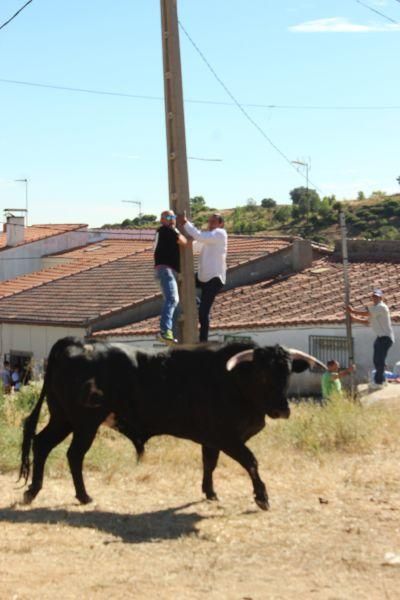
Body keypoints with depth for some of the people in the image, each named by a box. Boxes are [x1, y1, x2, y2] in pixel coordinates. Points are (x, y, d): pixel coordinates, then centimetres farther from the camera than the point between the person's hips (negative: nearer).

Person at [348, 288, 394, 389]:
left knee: (380, 360, -9)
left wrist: (353, 311, -19)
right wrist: (355, 319, 2)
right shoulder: (374, 308, 16)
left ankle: (378, 381, -3)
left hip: (386, 337, -10)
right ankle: (381, 380, 24)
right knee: (377, 360, 13)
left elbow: (367, 313, -25)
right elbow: (367, 321, 14)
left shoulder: (381, 307, -16)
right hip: (380, 337, 10)